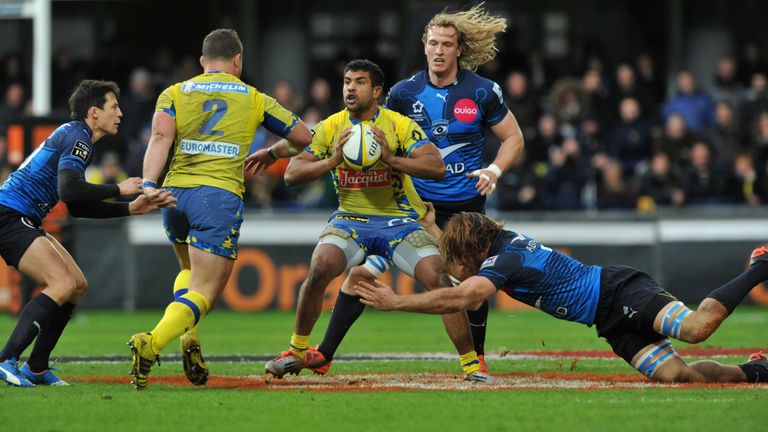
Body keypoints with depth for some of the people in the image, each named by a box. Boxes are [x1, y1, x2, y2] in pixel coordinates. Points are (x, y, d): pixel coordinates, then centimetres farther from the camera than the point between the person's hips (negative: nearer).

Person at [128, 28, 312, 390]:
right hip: (220, 197, -3)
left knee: (190, 271, 30)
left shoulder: (174, 94, 14)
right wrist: (269, 154, 40)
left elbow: (160, 137, -5)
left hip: (174, 195, 4)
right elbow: (303, 137, 21)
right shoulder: (255, 99, 13)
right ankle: (152, 343, -31)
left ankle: (188, 337, 6)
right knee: (204, 292, -6)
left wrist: (149, 185, -17)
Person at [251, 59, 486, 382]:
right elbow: (292, 173, -3)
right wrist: (332, 161, -19)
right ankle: (297, 352, -7)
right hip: (350, 219, 1)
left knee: (438, 279, -20)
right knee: (320, 268, -26)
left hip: (400, 220, -1)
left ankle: (471, 364, -8)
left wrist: (391, 159, -28)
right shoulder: (330, 128, 0)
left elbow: (437, 167, -17)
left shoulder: (400, 125, -7)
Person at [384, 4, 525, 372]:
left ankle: (476, 356, 20)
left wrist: (494, 170, -13)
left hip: (467, 202, 0)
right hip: (418, 201, 0)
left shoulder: (483, 92, -4)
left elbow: (513, 138, 4)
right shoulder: (404, 92, -2)